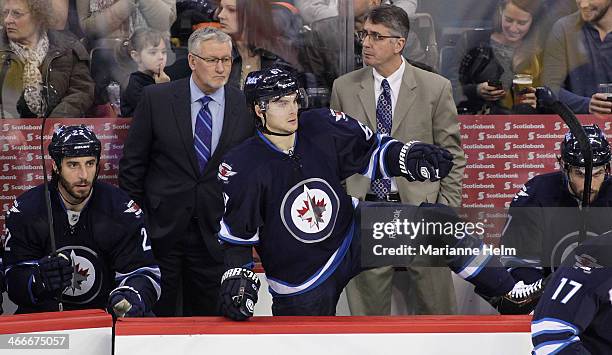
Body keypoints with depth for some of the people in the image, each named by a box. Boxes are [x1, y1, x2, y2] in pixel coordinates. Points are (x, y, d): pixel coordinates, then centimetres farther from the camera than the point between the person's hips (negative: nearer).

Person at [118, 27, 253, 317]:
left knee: (205, 314, 8)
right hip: (162, 225, -1)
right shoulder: (157, 98, -3)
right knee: (158, 314, 3)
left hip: (214, 231, 1)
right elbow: (132, 163, 2)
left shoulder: (246, 107, 0)